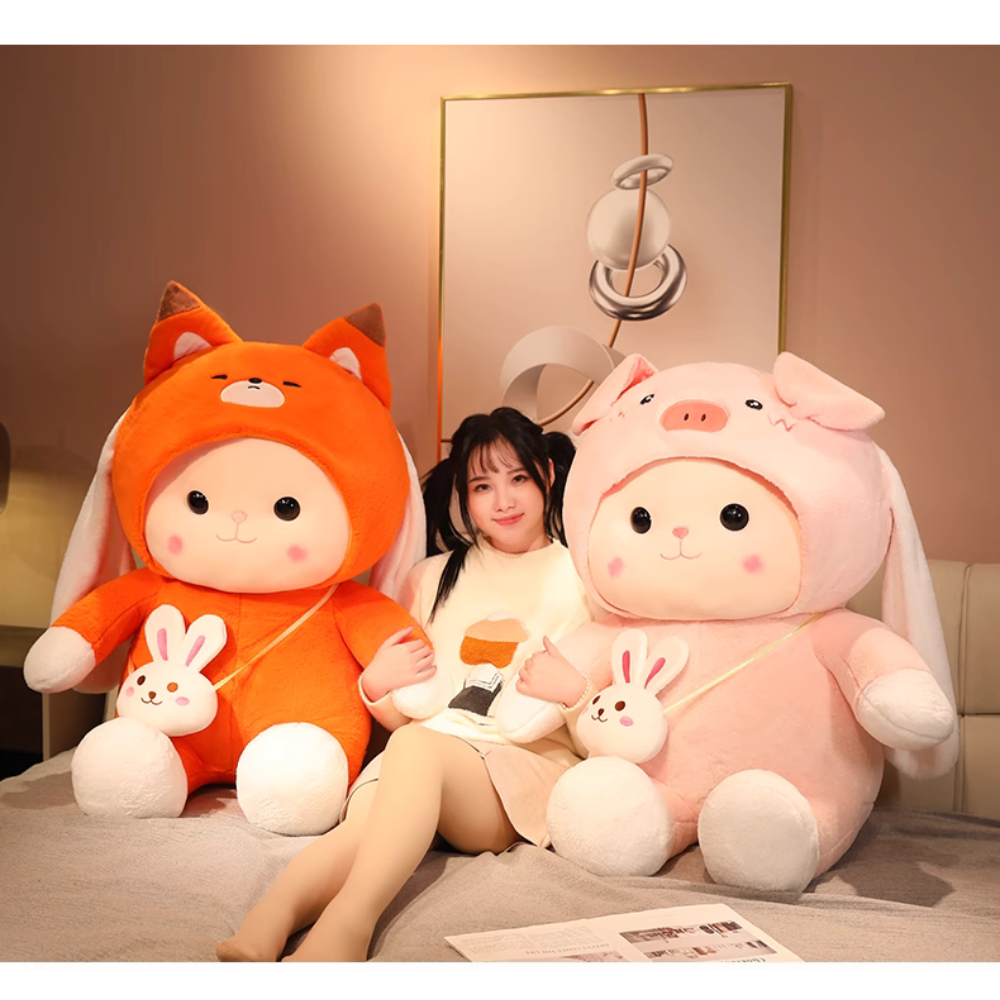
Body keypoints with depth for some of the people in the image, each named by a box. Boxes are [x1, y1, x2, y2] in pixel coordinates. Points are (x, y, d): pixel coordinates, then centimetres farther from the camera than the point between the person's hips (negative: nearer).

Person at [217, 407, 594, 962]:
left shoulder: (582, 576, 14)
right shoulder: (433, 577, 24)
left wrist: (575, 689, -12)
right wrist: (375, 684, 1)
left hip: (529, 760, -3)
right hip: (432, 742, 3)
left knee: (417, 745, -37)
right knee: (363, 827, -35)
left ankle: (349, 920, -53)